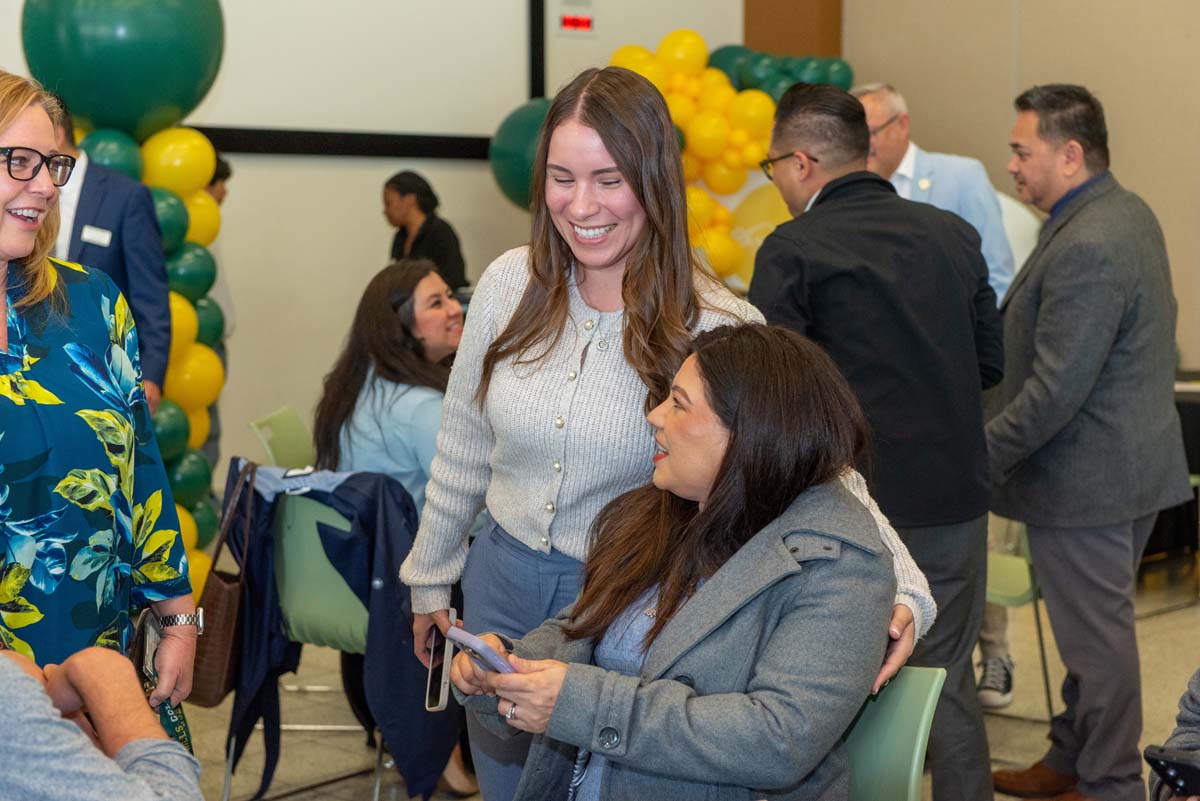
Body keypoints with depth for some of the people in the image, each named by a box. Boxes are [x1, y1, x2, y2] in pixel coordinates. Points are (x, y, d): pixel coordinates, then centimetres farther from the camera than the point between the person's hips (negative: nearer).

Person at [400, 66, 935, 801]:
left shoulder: (717, 328, -19)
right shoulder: (511, 285, -7)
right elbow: (464, 448, 6)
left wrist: (902, 590, -36)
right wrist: (432, 575, 14)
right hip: (501, 585, 4)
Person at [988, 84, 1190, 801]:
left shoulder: (1085, 250, -26)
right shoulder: (1130, 212, 7)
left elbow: (1056, 389, -27)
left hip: (1086, 481, -11)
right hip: (1135, 462, 11)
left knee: (1097, 636, 3)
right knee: (1096, 626, 21)